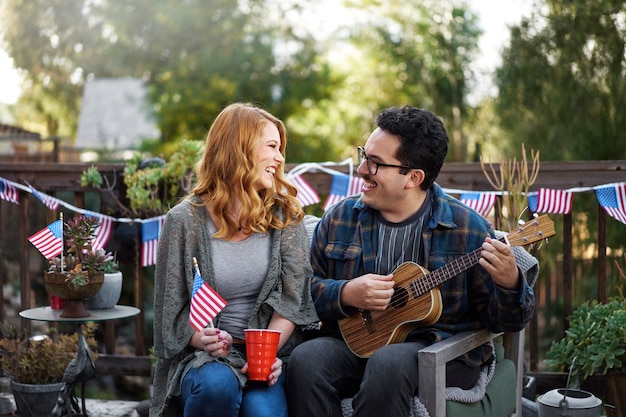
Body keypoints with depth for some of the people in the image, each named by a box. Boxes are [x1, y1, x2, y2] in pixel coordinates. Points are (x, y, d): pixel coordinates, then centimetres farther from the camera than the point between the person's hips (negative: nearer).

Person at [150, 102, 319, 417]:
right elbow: (171, 308, 1)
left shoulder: (284, 215, 5)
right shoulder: (185, 220, -2)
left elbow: (294, 297, -2)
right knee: (217, 385, -34)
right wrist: (203, 340, -19)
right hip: (202, 355, 0)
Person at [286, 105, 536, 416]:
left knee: (389, 362, -36)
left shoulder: (467, 228, -3)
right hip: (355, 340, 3)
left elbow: (501, 320, -1)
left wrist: (509, 285, -23)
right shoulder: (340, 218, 7)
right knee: (306, 359, -29)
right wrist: (346, 294, -10)